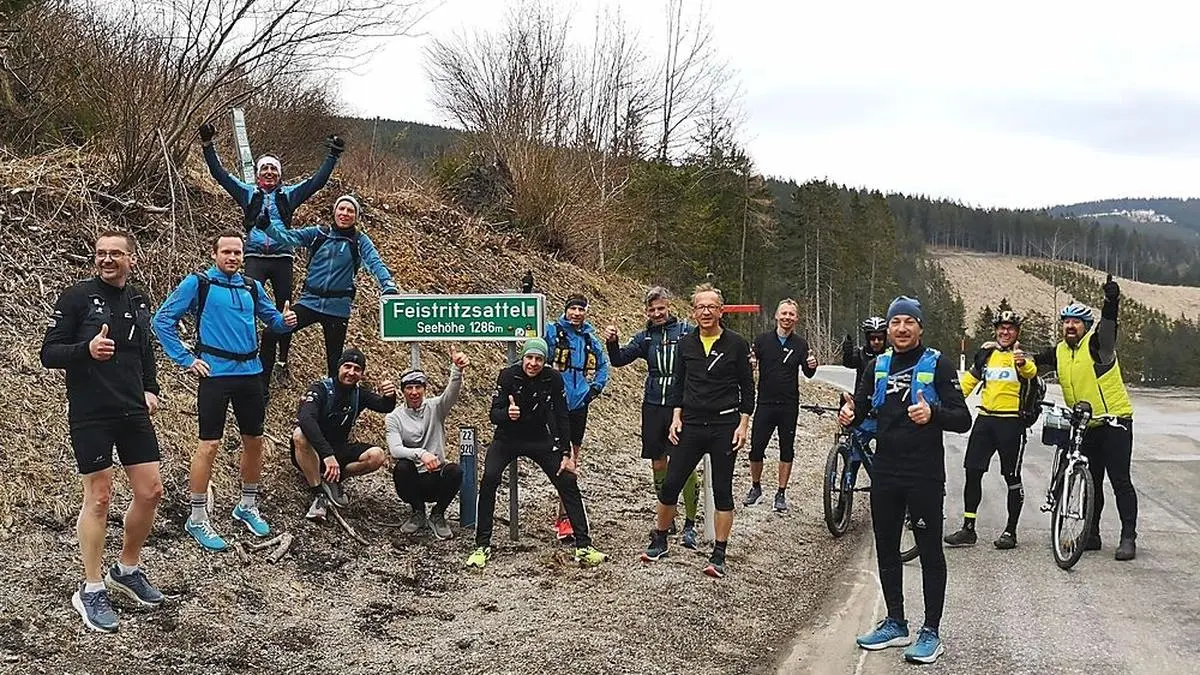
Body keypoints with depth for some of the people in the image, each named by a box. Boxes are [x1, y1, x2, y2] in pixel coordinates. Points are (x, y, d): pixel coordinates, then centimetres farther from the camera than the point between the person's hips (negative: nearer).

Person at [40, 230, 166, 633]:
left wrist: (150, 388, 11)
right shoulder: (77, 297, -6)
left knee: (150, 491, 6)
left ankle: (127, 570, 27)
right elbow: (49, 353, -8)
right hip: (90, 415, -6)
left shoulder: (138, 301, 11)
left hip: (133, 413, 6)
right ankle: (91, 591, 11)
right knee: (98, 497, -1)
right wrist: (86, 349, -26)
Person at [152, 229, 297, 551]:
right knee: (210, 445, -6)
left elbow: (272, 319, 19)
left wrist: (286, 321, -6)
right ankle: (197, 519, 5)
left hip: (250, 372, 5)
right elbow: (162, 320, -4)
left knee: (254, 441, 12)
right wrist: (186, 359, -8)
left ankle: (248, 506, 30)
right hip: (216, 374, -5)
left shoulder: (252, 287, 12)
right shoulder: (197, 283, -3)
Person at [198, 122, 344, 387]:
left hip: (282, 258, 1)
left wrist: (333, 156, 3)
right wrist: (208, 146, 0)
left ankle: (282, 362, 15)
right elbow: (220, 174, 9)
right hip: (255, 257, -1)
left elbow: (317, 180, 10)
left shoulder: (289, 195, 14)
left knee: (284, 310, 4)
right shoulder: (248, 194, 13)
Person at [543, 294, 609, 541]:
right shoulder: (552, 331, -5)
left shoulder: (592, 340, 11)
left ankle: (564, 515, 22)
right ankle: (564, 517, -10)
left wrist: (595, 388, 10)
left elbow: (603, 366, 22)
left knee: (573, 458, 12)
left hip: (579, 404, 6)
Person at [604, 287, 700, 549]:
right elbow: (619, 359, 4)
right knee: (658, 463, 10)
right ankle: (667, 520, 25)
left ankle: (690, 525, 2)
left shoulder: (688, 332, -2)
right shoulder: (645, 337, 9)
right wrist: (612, 343, -16)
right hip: (654, 407, 4)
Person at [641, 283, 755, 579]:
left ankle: (718, 556, 10)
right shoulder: (686, 343, 6)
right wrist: (676, 417, 3)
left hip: (724, 427, -2)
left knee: (722, 492, 3)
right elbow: (678, 384, 13)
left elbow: (747, 387, 2)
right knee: (670, 485, 2)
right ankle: (658, 542, 20)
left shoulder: (736, 344, -2)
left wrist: (743, 424, -4)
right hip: (690, 426, 3)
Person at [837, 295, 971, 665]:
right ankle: (895, 624, 26)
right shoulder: (876, 366, 10)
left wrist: (933, 414, -30)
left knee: (930, 552, 2)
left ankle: (930, 633, 9)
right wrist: (848, 414, -10)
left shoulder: (937, 365, -5)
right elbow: (860, 409, 14)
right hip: (884, 472, 5)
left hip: (925, 475, -5)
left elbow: (963, 419, -10)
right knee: (886, 550, 12)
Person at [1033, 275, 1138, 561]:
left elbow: (1108, 324, -28)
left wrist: (1111, 301, -47)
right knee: (1091, 482, 13)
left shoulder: (1097, 344, -10)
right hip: (1085, 427, 6)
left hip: (1114, 422, -6)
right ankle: (1091, 535, 21)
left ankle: (1129, 538, -2)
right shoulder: (1059, 353, 8)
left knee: (1120, 481, -5)